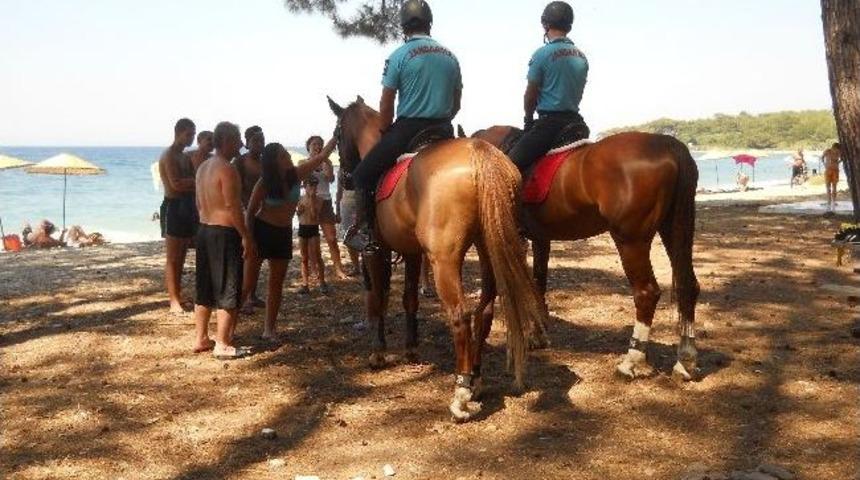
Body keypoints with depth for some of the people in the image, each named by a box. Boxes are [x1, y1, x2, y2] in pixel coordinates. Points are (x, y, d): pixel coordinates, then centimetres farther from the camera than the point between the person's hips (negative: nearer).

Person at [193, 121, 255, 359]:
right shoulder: (227, 169, -16)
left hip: (204, 230, 9)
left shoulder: (203, 167, 12)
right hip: (225, 233, -9)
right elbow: (233, 207, -20)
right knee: (228, 292, -2)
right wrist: (246, 237, -16)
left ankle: (200, 339, 23)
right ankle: (222, 345, 1)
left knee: (205, 290, 15)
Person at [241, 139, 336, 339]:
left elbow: (322, 156, -3)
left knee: (276, 285, 8)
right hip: (262, 231, -5)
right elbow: (250, 212, -8)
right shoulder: (264, 183, -14)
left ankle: (269, 329, 15)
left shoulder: (295, 175, -4)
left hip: (283, 234, 5)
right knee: (247, 283, -4)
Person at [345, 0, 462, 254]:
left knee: (363, 175, 8)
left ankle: (362, 231, 1)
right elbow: (456, 104, 14)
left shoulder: (399, 56, -6)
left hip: (408, 129, -5)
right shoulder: (450, 56, 10)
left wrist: (385, 132, 9)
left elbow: (386, 104, -5)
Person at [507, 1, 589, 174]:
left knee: (510, 165, -7)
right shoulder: (581, 57, 9)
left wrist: (528, 120, 13)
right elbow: (578, 93, 15)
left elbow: (530, 95, -3)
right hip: (575, 121, 7)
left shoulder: (542, 54, -9)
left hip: (549, 121, -7)